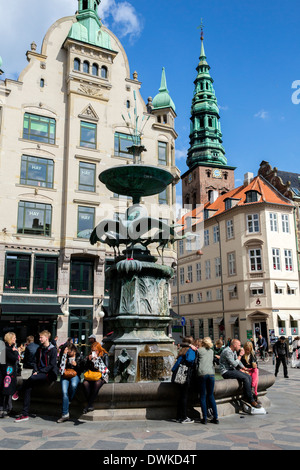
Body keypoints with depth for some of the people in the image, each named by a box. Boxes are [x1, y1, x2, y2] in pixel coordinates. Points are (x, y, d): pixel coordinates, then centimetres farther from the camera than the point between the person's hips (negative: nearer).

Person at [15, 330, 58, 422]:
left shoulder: (53, 349, -7)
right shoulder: (39, 349, 15)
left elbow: (52, 365, -12)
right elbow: (35, 362, 17)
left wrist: (39, 372, -16)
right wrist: (35, 371, -3)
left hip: (49, 374, -6)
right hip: (40, 374, 6)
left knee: (32, 378, -30)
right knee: (28, 387, -17)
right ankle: (25, 414, -14)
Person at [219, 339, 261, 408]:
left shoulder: (234, 351, 14)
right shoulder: (227, 351, -19)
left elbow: (238, 361, 25)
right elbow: (234, 364, -22)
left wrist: (242, 368, 10)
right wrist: (240, 355, -13)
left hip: (232, 370, 10)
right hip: (226, 372, -10)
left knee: (249, 377, -6)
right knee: (245, 378, -22)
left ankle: (247, 397, -4)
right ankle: (251, 400, -15)